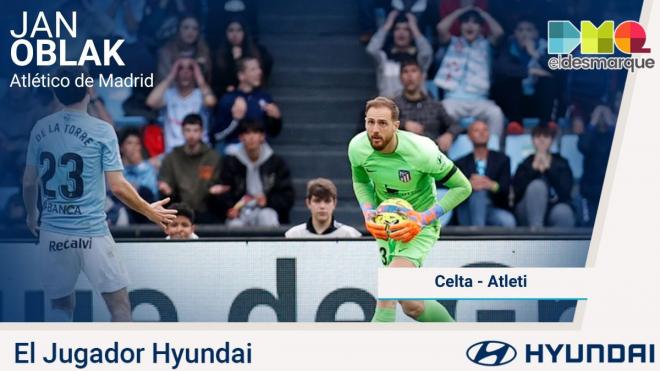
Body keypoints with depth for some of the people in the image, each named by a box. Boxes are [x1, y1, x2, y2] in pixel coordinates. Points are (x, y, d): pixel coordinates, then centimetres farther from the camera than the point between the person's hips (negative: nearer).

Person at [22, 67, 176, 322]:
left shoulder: (40, 129, 3)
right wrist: (149, 211, 5)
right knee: (119, 305, 5)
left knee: (60, 304, 16)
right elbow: (117, 186, -10)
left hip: (53, 232, 4)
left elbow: (29, 182, 10)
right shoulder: (101, 131, -9)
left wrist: (31, 213, 28)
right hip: (91, 232, -4)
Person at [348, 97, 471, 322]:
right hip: (386, 223, 5)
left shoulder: (421, 151, -27)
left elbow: (462, 187, -16)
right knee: (411, 305, 11)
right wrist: (368, 214, -10)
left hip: (420, 225, -5)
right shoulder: (358, 147, -14)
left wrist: (424, 218, -24)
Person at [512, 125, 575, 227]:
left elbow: (565, 189, -9)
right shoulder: (526, 164, 8)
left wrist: (549, 168, -15)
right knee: (537, 185, -30)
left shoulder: (561, 163, 10)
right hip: (529, 212, 1)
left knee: (562, 212, -37)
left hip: (553, 210, -1)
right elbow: (517, 190, -9)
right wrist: (533, 169, -15)